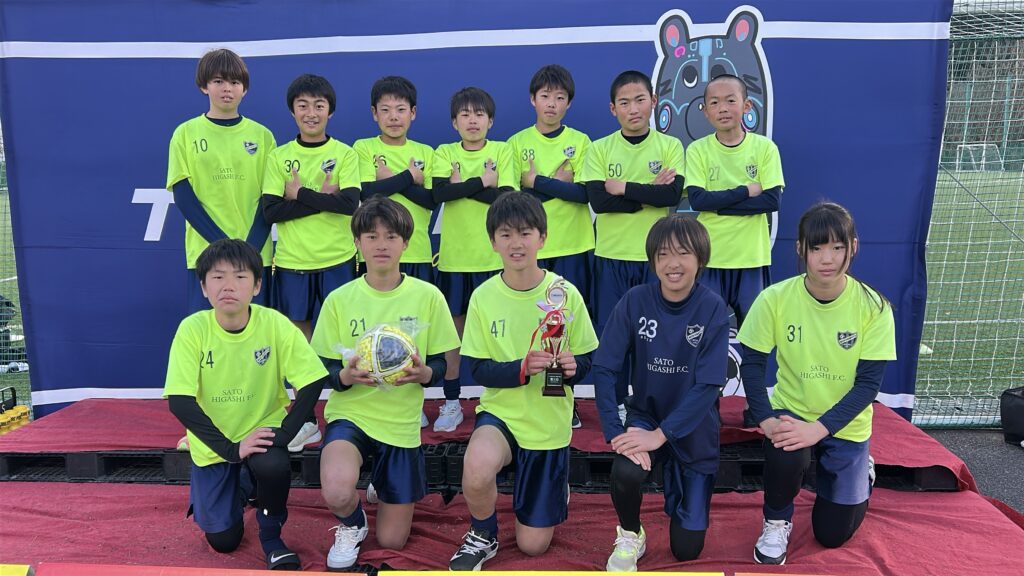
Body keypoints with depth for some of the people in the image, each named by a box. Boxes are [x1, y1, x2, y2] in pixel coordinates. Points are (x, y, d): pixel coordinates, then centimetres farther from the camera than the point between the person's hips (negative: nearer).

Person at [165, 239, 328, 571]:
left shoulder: (275, 324, -19)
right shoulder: (192, 329, -18)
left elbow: (313, 382, -17)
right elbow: (180, 402, -20)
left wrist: (283, 434, -27)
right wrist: (230, 448, -25)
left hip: (261, 431, -1)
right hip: (213, 444, 1)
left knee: (274, 467, -34)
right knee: (223, 540, 3)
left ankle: (272, 537, -2)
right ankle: (242, 490, 37)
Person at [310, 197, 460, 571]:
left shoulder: (428, 296, -5)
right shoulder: (339, 300, -4)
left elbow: (440, 367, 0)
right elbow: (327, 371, -1)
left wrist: (423, 373, -24)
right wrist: (346, 376, -24)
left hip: (401, 422, 1)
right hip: (351, 413, 0)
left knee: (392, 541, 6)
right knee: (337, 493, -33)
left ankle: (384, 489, 41)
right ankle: (351, 524, 6)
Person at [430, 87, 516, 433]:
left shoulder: (502, 151, 3)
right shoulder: (445, 153, 6)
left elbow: (506, 198, -10)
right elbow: (440, 192, -12)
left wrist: (461, 186, -11)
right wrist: (482, 181, -11)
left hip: (492, 255, -1)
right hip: (454, 255, 1)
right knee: (452, 327, 7)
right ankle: (452, 403, 18)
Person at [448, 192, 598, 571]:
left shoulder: (566, 293, -10)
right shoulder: (484, 296, -9)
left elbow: (587, 360, -2)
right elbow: (479, 370, -8)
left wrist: (573, 366, -26)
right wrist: (522, 367, -27)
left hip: (550, 424, 0)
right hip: (501, 411, 0)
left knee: (533, 544, 7)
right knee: (477, 470, -36)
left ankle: (556, 488, 41)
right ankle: (482, 536, -1)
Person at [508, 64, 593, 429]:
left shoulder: (580, 142, 6)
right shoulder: (518, 143, 6)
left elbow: (585, 193, -7)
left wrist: (536, 182, -10)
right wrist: (556, 185, -10)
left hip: (573, 247, 0)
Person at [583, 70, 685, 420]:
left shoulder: (670, 146, 2)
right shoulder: (600, 149, 2)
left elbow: (673, 195, -12)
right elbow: (597, 200, -11)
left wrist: (624, 188, -14)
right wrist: (650, 193, -13)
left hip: (656, 256, 0)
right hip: (611, 256, 1)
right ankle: (616, 404, 21)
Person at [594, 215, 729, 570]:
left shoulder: (713, 309, -17)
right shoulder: (635, 301, -14)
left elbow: (709, 385, -21)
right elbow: (604, 369, -16)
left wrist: (661, 434, -27)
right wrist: (616, 432, -26)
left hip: (693, 429, 0)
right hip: (645, 415, 0)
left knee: (687, 549, 4)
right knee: (626, 472, -34)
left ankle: (680, 481, 36)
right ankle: (630, 537, 0)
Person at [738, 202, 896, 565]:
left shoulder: (873, 306, -17)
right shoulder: (775, 299, -17)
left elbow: (869, 382, -16)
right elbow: (752, 364, -11)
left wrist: (820, 428, -27)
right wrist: (767, 419, -26)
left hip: (845, 426, 1)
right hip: (792, 414, 0)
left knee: (832, 535, 8)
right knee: (784, 452, -36)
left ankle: (861, 468, 41)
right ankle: (776, 521, -1)